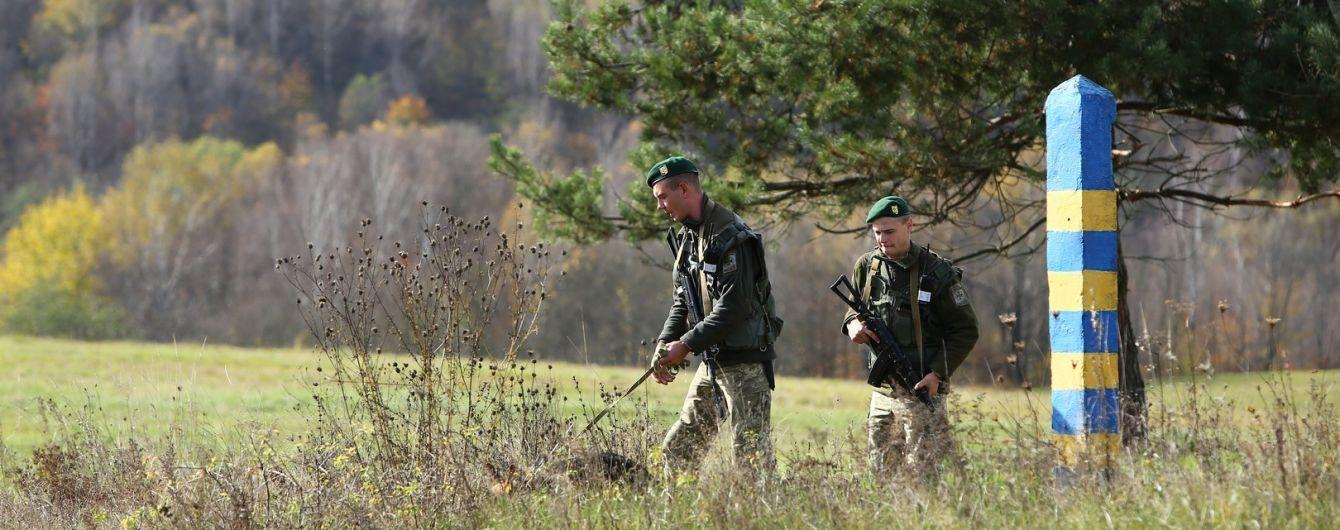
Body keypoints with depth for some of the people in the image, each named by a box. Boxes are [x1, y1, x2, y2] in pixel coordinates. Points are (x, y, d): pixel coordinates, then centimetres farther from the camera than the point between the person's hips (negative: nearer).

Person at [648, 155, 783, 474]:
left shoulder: (729, 236, -16)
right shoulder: (688, 236, 13)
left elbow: (734, 306, -22)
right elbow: (683, 302, 16)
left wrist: (686, 345, -19)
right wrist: (665, 345, 0)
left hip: (745, 363, -9)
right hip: (712, 362, 9)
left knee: (751, 456, -9)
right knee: (678, 450, 11)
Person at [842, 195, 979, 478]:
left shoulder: (937, 272, -10)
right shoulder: (867, 266, 4)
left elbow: (965, 330, -5)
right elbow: (854, 305, 22)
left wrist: (938, 373, -15)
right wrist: (853, 324, -3)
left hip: (922, 391, -6)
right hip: (882, 389, 6)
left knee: (919, 472, -9)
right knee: (880, 473, 10)